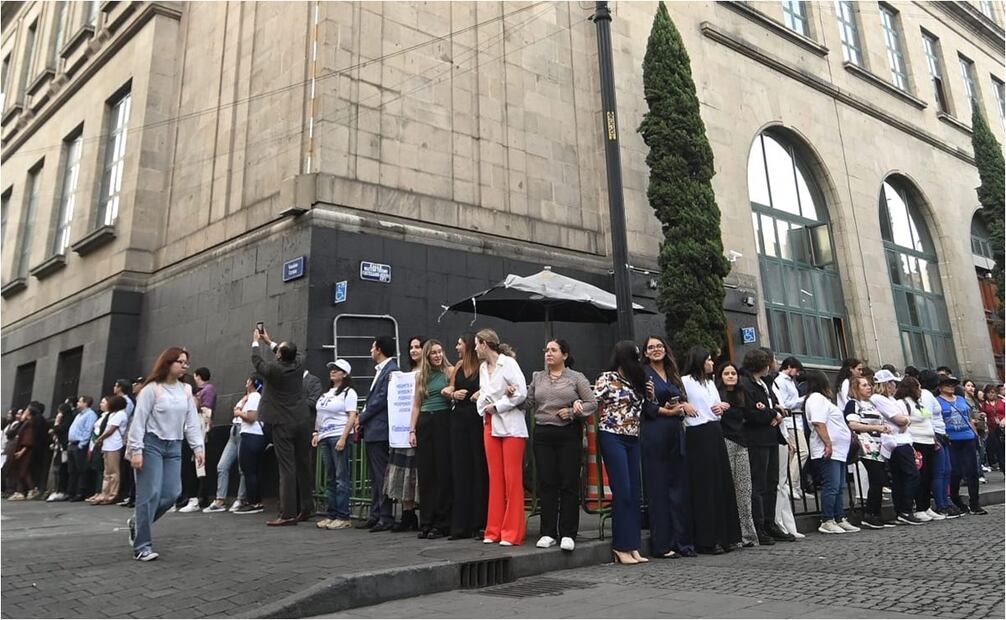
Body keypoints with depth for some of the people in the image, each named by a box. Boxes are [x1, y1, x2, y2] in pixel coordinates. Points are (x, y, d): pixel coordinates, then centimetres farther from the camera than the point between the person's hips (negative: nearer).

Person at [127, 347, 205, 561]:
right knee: (150, 494, -6)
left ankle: (137, 522, 26)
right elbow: (139, 421, -10)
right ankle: (142, 546, 3)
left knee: (171, 494, 0)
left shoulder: (186, 390, 7)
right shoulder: (152, 388, -8)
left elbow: (192, 421, 7)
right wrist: (136, 450, -14)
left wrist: (198, 447, 0)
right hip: (152, 444, -5)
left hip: (174, 447, 6)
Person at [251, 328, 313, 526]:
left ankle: (288, 514, -3)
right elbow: (296, 353, 23)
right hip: (302, 422, 5)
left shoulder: (273, 369, -13)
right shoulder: (299, 364, -1)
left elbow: (256, 360, 8)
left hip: (283, 425, -5)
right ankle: (305, 509, 17)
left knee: (287, 469, -4)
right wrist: (269, 342, 32)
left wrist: (256, 342, 26)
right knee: (303, 466, 10)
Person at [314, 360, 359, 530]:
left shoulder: (348, 392, -3)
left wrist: (343, 438, -18)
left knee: (341, 478, -6)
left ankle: (343, 517, -3)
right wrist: (316, 433, 12)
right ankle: (331, 514, 15)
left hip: (340, 437, -7)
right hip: (325, 437, 7)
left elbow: (352, 417, -11)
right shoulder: (327, 393, 19)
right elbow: (319, 415, 24)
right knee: (331, 478, 10)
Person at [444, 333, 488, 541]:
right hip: (459, 419, 6)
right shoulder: (459, 366, 14)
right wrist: (453, 394, -2)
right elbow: (450, 390, 19)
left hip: (477, 419, -6)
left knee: (480, 471, 0)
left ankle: (481, 523, 9)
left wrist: (481, 395, -26)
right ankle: (461, 525, 14)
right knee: (461, 471, 8)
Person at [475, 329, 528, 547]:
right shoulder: (482, 367, 14)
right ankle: (494, 531, 14)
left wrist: (496, 406, -10)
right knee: (495, 479, 8)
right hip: (490, 425, 7)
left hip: (510, 426, -7)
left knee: (513, 479, -3)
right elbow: (482, 395, 15)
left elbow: (521, 393, -14)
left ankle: (512, 532, 3)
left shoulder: (508, 363, -8)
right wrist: (483, 408, -6)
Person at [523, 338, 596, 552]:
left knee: (569, 484, 0)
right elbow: (528, 403, 9)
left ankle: (568, 534, 8)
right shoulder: (537, 377, 14)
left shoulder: (576, 378, 5)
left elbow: (592, 404, 2)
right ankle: (548, 533, 12)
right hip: (543, 435, 3)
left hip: (569, 435, -3)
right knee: (546, 484, 3)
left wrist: (572, 412, -11)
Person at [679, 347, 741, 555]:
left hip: (715, 432, 8)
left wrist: (722, 407, 8)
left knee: (722, 482, 7)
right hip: (697, 434, -8)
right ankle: (707, 540, 0)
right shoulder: (685, 381, -5)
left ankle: (724, 535, 15)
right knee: (704, 486, -6)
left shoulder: (710, 382, 22)